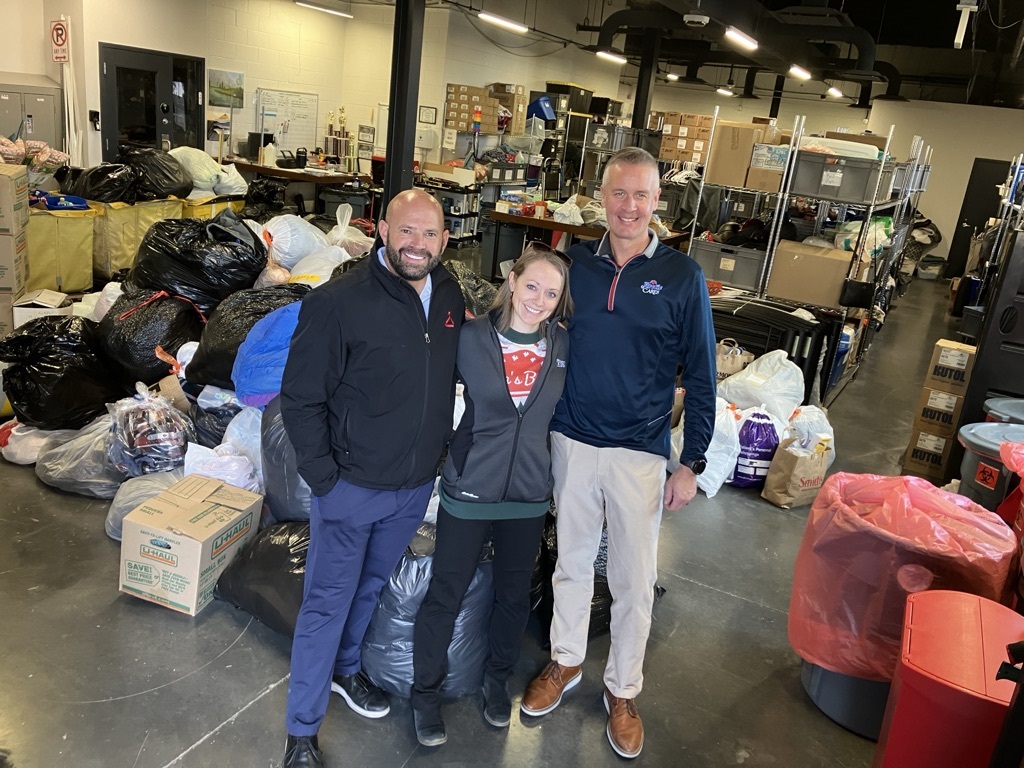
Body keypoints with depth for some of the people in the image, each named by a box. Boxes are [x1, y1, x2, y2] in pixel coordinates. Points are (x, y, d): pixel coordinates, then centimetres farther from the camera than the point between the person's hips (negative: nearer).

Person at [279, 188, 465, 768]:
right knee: (328, 602, 7)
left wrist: (437, 452, 9)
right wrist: (323, 477, -16)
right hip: (352, 486, -5)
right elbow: (301, 398, -15)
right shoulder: (338, 302, -20)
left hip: (417, 485, 6)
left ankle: (345, 667, 51)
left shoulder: (450, 295, -2)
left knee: (371, 587, 25)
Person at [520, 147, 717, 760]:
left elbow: (700, 376, -2)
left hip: (640, 454, -2)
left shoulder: (682, 276, -6)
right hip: (572, 442, 2)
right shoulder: (576, 263, 1)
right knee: (572, 559, 17)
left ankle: (623, 690, 31)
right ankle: (566, 662, 40)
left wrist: (693, 462, -4)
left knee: (634, 579, 10)